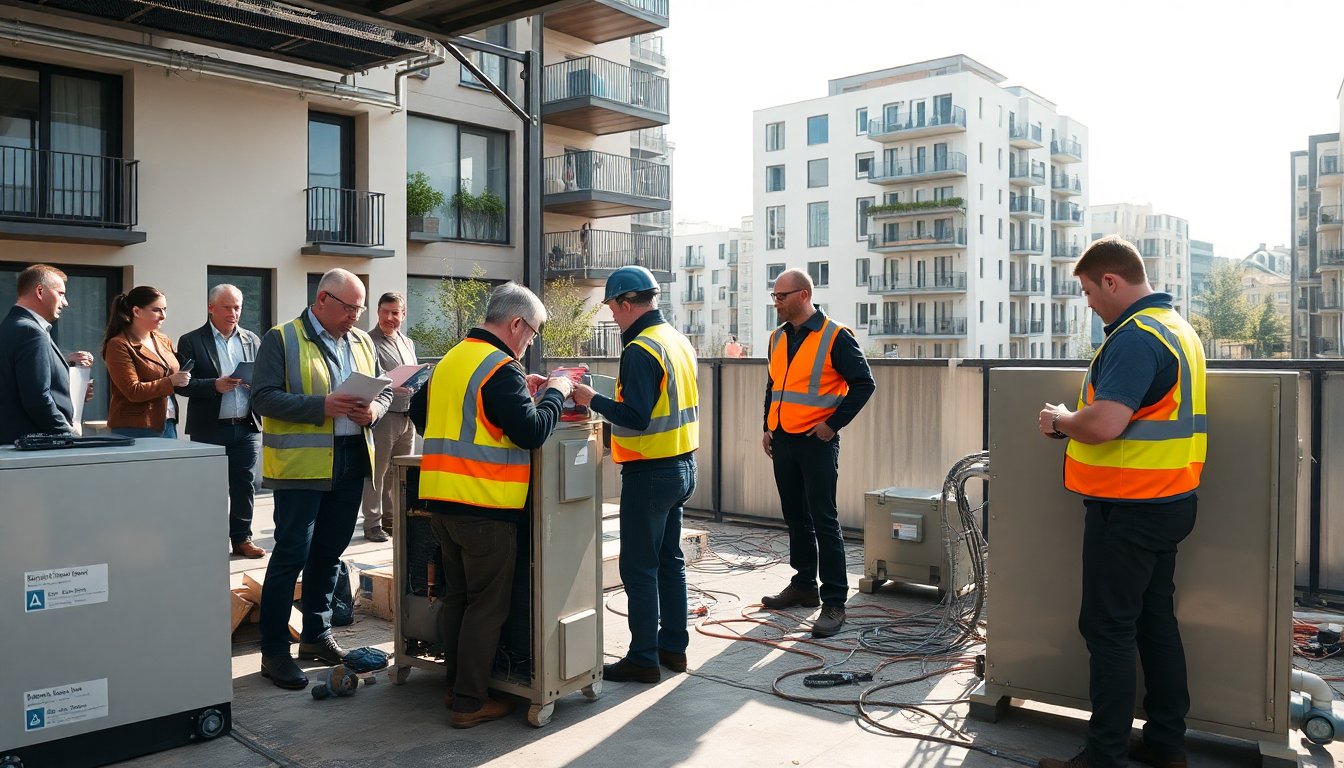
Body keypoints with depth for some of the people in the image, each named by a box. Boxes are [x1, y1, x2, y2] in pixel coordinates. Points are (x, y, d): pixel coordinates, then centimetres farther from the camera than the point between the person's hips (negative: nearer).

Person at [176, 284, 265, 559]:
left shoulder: (252, 340, 12)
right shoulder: (191, 341, 0)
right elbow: (182, 384, -6)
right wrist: (214, 385, -21)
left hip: (247, 427, 3)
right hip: (210, 429, -3)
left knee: (245, 485, 7)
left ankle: (242, 538, 18)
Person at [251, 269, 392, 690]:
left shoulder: (362, 341, 13)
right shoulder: (281, 339, -5)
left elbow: (385, 389, 17)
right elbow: (263, 397, -12)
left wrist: (373, 409, -6)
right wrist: (321, 407, -23)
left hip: (351, 462, 6)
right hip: (300, 463, -6)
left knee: (329, 553, 15)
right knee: (291, 554, -4)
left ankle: (316, 636, 29)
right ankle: (274, 652, 6)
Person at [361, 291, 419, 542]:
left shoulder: (408, 343, 18)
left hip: (408, 415, 7)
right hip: (382, 415, -7)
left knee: (401, 472, 12)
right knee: (377, 470, -3)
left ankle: (391, 518, 23)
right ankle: (372, 523, 4)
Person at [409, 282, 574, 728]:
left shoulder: (451, 359, 13)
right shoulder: (501, 369, -15)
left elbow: (419, 412, 23)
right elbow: (532, 431, -20)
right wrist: (555, 392, -5)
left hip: (439, 497, 9)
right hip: (484, 506, -9)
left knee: (457, 596, 18)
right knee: (488, 604, 2)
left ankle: (455, 686, 28)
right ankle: (470, 703, 8)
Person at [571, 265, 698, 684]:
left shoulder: (640, 351, -19)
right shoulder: (679, 341, 10)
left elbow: (636, 418, -24)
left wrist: (592, 400, -15)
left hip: (650, 473, -9)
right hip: (682, 465, 9)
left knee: (638, 568, 0)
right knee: (669, 560, 17)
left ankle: (643, 658, 8)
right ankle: (673, 646, 26)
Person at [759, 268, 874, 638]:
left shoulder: (835, 336, -9)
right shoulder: (778, 337, 12)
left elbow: (863, 383, -9)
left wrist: (833, 423, -12)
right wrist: (767, 427, 15)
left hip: (816, 442, -7)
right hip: (783, 441, 7)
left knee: (823, 521, -6)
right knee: (796, 518, 14)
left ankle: (834, 602, 0)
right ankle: (804, 585, 27)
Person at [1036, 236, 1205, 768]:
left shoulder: (1135, 336, -20)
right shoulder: (1178, 329, 13)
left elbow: (1103, 424, -30)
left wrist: (1061, 420, -10)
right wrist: (1075, 423, 13)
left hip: (1128, 506, -10)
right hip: (1167, 501, 10)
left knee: (1108, 629, -2)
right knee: (1156, 620, 16)